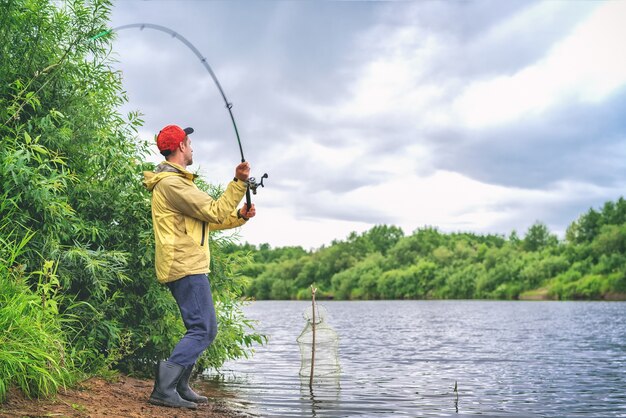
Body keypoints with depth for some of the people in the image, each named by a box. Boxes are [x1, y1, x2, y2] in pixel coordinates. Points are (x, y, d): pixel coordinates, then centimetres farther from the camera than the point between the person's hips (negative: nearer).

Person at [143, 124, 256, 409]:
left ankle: (179, 388, 19)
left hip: (188, 268, 11)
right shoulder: (171, 183, -13)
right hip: (185, 267, -11)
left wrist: (240, 216, 8)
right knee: (204, 330, -12)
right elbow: (214, 213, -17)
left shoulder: (178, 182, 22)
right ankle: (164, 388, -14)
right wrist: (239, 182, -13)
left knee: (199, 329, 15)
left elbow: (208, 221, 21)